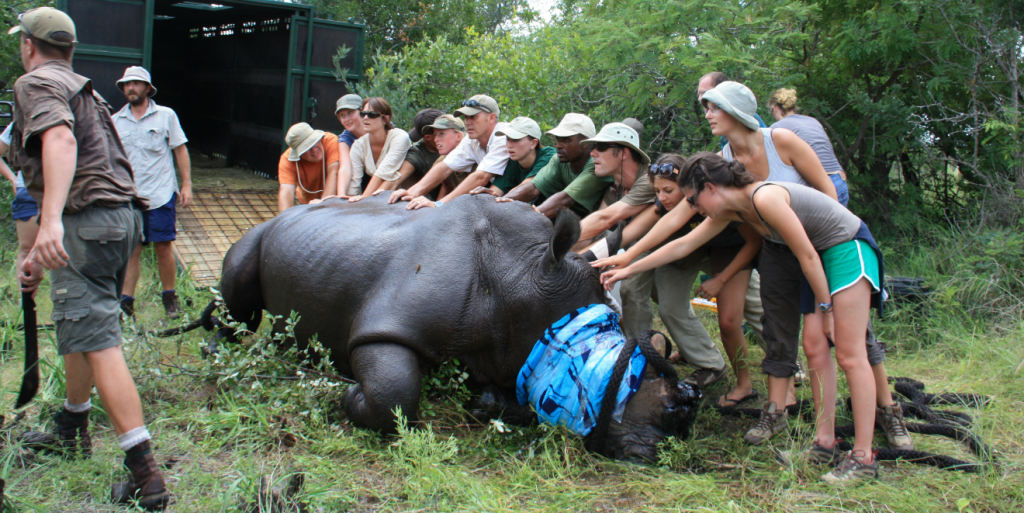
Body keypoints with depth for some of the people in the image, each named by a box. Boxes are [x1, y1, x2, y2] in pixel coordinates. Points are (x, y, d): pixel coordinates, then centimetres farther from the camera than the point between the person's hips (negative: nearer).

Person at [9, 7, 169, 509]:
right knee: (79, 326, 24)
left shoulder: (36, 83, -2)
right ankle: (71, 430, 44)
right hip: (121, 216, 10)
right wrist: (37, 255, 33)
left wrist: (51, 221, -37)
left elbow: (60, 139, -24)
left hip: (88, 221, -10)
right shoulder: (82, 89, 28)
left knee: (96, 342, -13)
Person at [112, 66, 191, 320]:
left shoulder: (165, 115, 4)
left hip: (161, 195, -2)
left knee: (163, 246, 2)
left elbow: (180, 150, 5)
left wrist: (186, 185, -2)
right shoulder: (115, 121, 9)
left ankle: (169, 296, 16)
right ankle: (126, 301, 5)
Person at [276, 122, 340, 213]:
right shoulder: (287, 159, -23)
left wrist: (325, 200, -47)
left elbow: (333, 172, -34)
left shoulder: (331, 140, -26)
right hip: (308, 202, -2)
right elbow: (286, 191, -33)